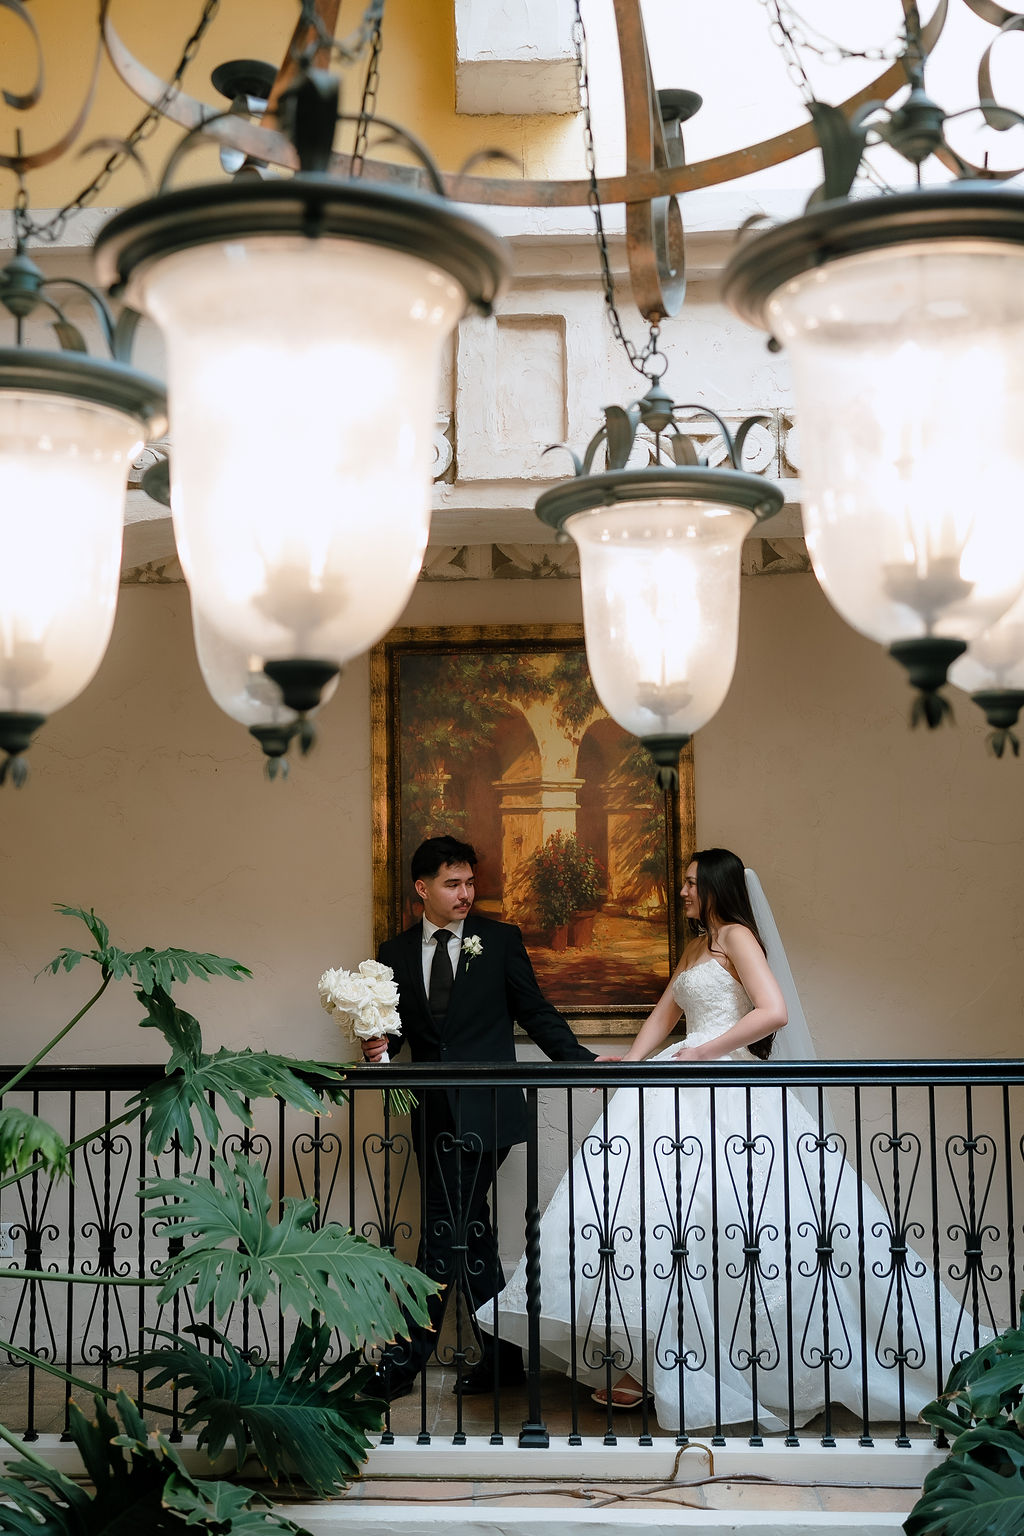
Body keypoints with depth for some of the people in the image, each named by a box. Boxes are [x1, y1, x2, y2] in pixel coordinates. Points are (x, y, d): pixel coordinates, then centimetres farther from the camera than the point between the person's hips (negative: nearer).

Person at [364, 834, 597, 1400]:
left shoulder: (500, 940, 2)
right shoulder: (395, 953, 9)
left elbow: (537, 1014, 4)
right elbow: (393, 1029, 11)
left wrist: (586, 1063, -5)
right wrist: (376, 1047, -12)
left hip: (485, 1110, -4)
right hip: (434, 1113, 4)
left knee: (445, 1232, -8)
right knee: (468, 1233, 10)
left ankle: (403, 1360, -4)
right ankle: (503, 1357, 21)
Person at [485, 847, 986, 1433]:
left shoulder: (737, 936, -4)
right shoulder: (695, 949, 23)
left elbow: (775, 1012, -17)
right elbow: (664, 1016, 26)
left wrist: (704, 1052, -13)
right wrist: (630, 1065, 10)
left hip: (727, 1086, -9)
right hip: (690, 1086, 9)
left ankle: (648, 1366, -9)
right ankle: (644, 1361, -1)